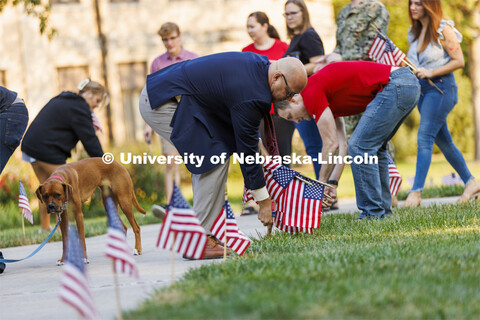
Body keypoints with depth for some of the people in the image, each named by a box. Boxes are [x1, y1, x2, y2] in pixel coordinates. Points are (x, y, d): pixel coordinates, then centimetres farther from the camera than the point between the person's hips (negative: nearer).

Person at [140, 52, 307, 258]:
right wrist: (264, 202, -9)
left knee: (209, 157, 10)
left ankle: (208, 234, 10)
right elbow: (246, 151, -16)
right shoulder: (249, 95, -23)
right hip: (161, 102, -11)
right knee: (214, 160, -13)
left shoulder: (259, 63, 5)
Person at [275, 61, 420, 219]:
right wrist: (332, 183, 13)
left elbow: (332, 145, -7)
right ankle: (383, 210, 20)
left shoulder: (311, 92, -6)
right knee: (373, 148, 20)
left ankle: (373, 213, -4)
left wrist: (321, 184, 2)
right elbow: (340, 145, 19)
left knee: (360, 146, -6)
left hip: (395, 85, -10)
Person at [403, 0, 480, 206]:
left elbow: (459, 61, -12)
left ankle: (416, 193, -20)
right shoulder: (414, 32, 13)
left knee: (424, 137, -16)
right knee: (443, 141, 12)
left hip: (441, 87, -8)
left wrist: (430, 73, -19)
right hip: (421, 89, 8)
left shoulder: (443, 29, -9)